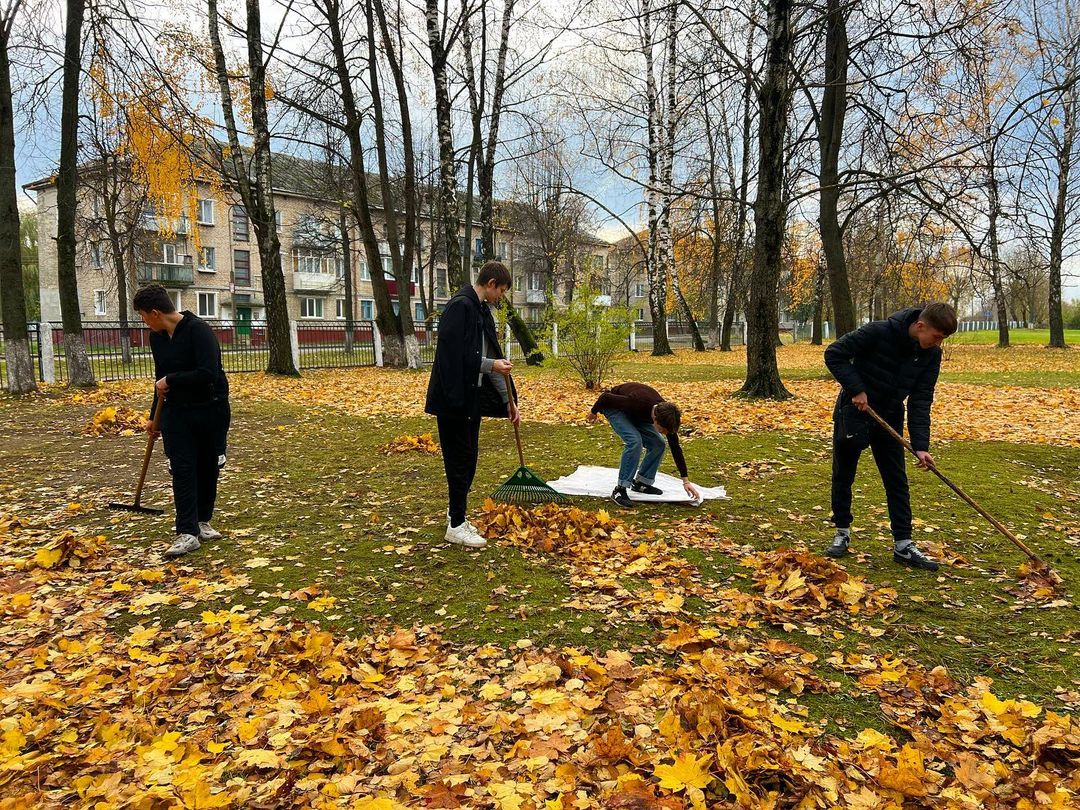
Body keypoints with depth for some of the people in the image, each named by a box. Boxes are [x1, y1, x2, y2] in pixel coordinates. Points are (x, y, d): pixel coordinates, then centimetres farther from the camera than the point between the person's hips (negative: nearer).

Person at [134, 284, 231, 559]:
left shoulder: (198, 330, -18)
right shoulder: (157, 337, 6)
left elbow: (208, 374, -28)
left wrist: (171, 381, -17)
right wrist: (154, 415, 23)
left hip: (211, 410, -5)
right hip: (176, 413, 5)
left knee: (207, 468, 7)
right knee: (182, 470, -4)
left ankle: (202, 522, 25)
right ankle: (188, 533, -2)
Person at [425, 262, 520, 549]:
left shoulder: (481, 310, 14)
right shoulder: (461, 305, -15)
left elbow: (490, 356, 16)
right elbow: (453, 353, -23)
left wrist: (508, 399, 15)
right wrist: (490, 365, -22)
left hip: (472, 396, 9)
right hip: (454, 397, -9)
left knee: (468, 458, 16)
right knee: (460, 460, -2)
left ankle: (457, 513, 30)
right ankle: (456, 525, 9)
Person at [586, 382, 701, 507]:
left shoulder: (666, 415, -24)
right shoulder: (637, 403, -43)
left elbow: (676, 448, -14)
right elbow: (606, 397, -27)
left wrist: (686, 481, -13)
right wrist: (593, 412, -6)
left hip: (633, 413, 6)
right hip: (614, 407, -6)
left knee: (658, 444, -6)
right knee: (634, 440, -28)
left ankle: (641, 483, 9)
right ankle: (620, 490, -21)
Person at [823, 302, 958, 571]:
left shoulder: (931, 355, -9)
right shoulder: (879, 332, -25)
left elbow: (920, 401, -9)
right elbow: (834, 354, -19)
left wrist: (920, 445, -17)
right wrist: (856, 388, -26)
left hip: (890, 418, 4)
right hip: (854, 412, -4)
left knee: (897, 480, 3)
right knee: (842, 476, 5)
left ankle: (903, 544, 8)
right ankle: (842, 533, 21)